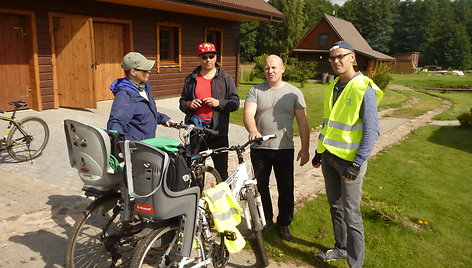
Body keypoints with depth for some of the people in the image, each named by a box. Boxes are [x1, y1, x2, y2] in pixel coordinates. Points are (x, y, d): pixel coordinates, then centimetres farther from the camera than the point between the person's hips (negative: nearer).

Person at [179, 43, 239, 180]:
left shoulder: (225, 78, 6)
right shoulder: (191, 79, 12)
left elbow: (235, 103, 3)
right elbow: (182, 103, 16)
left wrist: (219, 103, -15)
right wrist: (189, 105, -7)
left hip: (218, 129, -2)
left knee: (222, 170, 2)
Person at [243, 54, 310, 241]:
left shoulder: (294, 92, 4)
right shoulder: (255, 91, 2)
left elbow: (302, 121, 2)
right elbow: (248, 114, -12)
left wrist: (305, 148, -3)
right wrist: (253, 131, -34)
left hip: (284, 149, 0)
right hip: (259, 149, 1)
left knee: (286, 190, 7)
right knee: (261, 187, 12)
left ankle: (284, 224, 27)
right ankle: (265, 221, 31)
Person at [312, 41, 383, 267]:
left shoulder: (364, 89, -13)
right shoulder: (332, 87, 10)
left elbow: (372, 131, -16)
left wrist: (357, 164, -20)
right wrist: (319, 151, 17)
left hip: (349, 159, -7)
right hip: (329, 156, 7)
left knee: (351, 214, -1)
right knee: (335, 206, 18)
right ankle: (341, 248, 35)